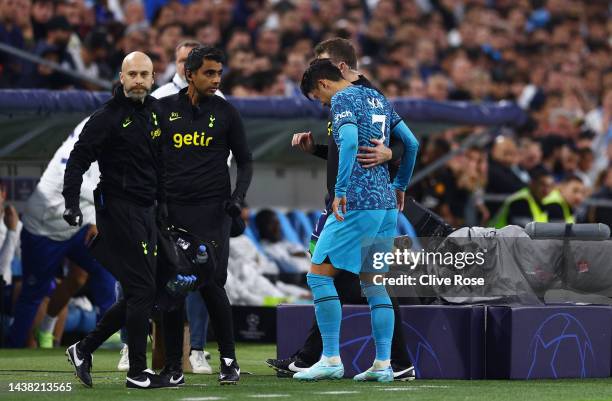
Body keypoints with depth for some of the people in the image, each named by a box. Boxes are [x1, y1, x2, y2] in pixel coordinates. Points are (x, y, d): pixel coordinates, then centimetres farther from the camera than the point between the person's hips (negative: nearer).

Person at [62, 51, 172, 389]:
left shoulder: (153, 113, 13)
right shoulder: (107, 117, -11)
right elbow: (78, 159, -13)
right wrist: (72, 204, -23)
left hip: (146, 211, 8)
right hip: (119, 210, -8)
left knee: (138, 295, 10)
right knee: (143, 291, -9)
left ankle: (83, 349, 19)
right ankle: (137, 372, -2)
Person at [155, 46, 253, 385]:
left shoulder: (225, 113, 6)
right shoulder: (164, 109, 7)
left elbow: (245, 161, 12)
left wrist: (238, 196, -4)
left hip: (212, 209, -2)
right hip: (171, 210, 2)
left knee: (211, 285, -11)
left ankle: (229, 361, 2)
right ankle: (173, 367, 7)